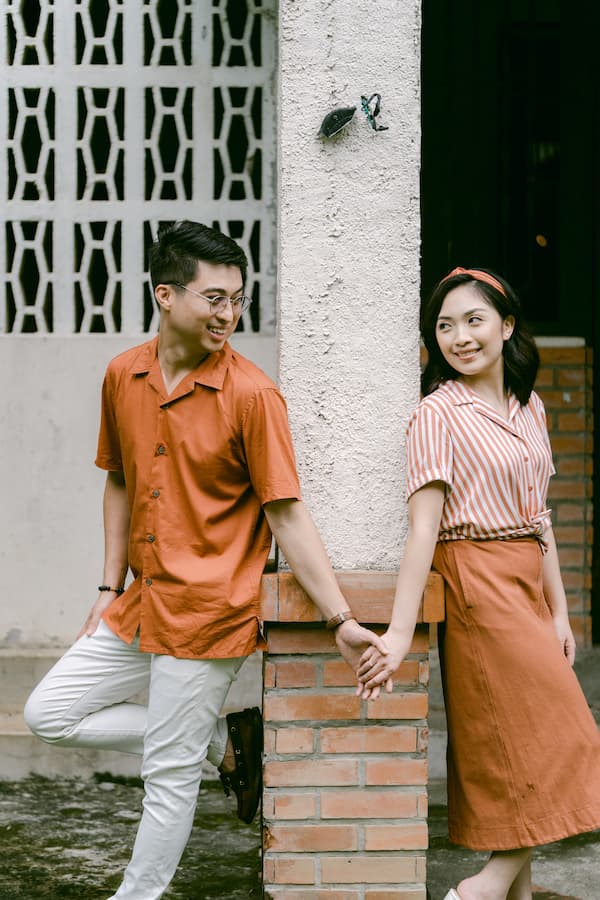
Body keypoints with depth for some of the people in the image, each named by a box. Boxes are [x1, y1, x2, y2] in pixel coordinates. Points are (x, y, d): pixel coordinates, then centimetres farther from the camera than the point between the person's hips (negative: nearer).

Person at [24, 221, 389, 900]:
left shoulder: (251, 394, -14)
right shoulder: (123, 376, 3)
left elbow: (287, 516, -14)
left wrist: (341, 621, -18)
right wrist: (110, 589, 11)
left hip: (209, 611, -7)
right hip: (141, 607, 7)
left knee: (169, 775, 2)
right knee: (49, 714, 11)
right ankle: (221, 741, 15)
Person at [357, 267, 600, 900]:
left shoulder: (529, 408, 13)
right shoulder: (439, 413, -9)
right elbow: (423, 526, -17)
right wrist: (399, 632, -23)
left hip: (526, 587, 7)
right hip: (478, 585, -7)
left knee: (513, 753, 10)